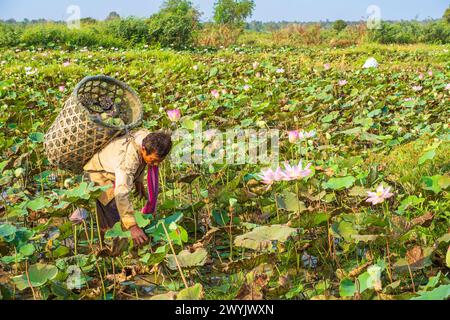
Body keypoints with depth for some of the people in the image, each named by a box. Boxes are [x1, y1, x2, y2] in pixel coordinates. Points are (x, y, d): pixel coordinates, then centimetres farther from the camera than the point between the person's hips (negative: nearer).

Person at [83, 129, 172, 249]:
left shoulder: (148, 139, -21)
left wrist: (139, 182, -2)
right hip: (99, 175, -7)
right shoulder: (128, 157, -45)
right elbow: (121, 193, -53)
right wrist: (132, 226, -58)